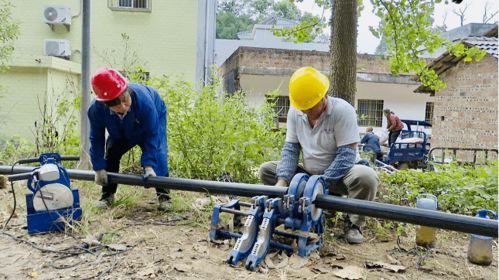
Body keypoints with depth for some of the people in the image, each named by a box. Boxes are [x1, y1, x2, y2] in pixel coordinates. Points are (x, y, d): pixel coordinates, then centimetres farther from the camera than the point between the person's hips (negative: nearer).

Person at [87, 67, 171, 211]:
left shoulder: (143, 100, -45)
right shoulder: (96, 110, -35)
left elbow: (151, 134, -35)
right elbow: (96, 139, -18)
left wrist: (149, 165, -38)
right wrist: (99, 168, -20)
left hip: (154, 118, -3)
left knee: (158, 153, -23)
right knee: (110, 153, -3)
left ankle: (163, 195, -13)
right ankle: (107, 195, 15)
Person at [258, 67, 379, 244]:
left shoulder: (342, 110, -20)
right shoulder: (294, 112, -5)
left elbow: (346, 154, -24)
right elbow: (290, 148, -6)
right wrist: (282, 180, -20)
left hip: (338, 176, -4)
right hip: (309, 174, 4)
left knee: (366, 177, -36)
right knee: (266, 170, -8)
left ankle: (354, 223, -8)